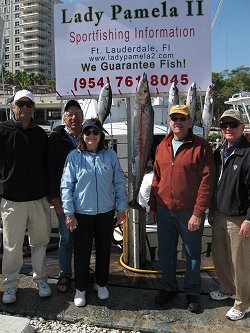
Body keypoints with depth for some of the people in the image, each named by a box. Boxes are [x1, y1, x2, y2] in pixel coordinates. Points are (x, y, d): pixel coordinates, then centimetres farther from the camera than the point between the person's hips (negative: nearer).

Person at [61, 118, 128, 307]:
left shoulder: (110, 155, -1)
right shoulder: (74, 156, -6)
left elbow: (119, 183, 4)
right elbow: (66, 186, -5)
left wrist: (122, 208, 3)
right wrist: (69, 213, -7)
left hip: (106, 212, 2)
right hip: (82, 213, -2)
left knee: (104, 250, 15)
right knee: (82, 252, 8)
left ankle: (101, 284, 37)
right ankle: (80, 289, 28)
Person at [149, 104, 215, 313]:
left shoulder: (201, 146, -9)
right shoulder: (162, 146, 7)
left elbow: (206, 181, -13)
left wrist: (198, 212, -17)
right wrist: (153, 206, 11)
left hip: (189, 212, -4)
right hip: (164, 210, 5)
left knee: (193, 253, 11)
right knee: (165, 251, 15)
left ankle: (192, 293, 29)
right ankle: (169, 287, 35)